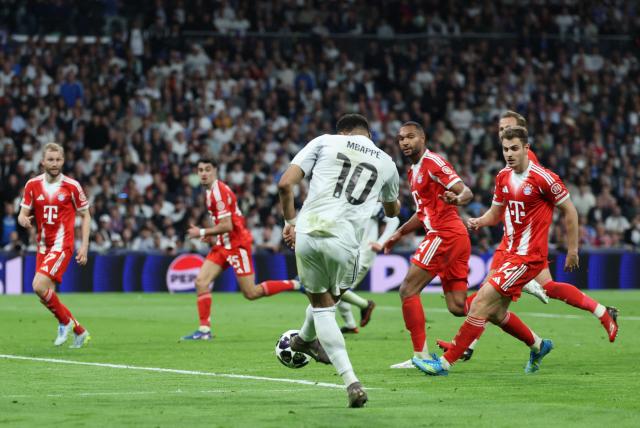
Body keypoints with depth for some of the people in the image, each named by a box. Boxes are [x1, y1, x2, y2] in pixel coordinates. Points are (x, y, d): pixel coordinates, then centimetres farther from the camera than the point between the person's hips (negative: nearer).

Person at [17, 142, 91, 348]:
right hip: (43, 245, 5)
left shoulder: (72, 186, -5)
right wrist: (23, 220, -21)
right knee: (46, 296, 4)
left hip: (62, 244, -5)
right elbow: (22, 214, 5)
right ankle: (79, 332, 21)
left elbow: (85, 216, 3)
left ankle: (65, 321, 1)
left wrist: (84, 246, -4)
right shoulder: (32, 185, 3)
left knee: (39, 285, -22)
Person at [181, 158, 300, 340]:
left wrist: (202, 232, -15)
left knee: (251, 293, -5)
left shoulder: (219, 192, -19)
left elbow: (227, 226, -23)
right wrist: (212, 235, 13)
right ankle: (204, 330, -4)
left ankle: (295, 284, 8)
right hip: (223, 245, 9)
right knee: (201, 281, -5)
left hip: (237, 245, -9)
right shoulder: (211, 191, 11)